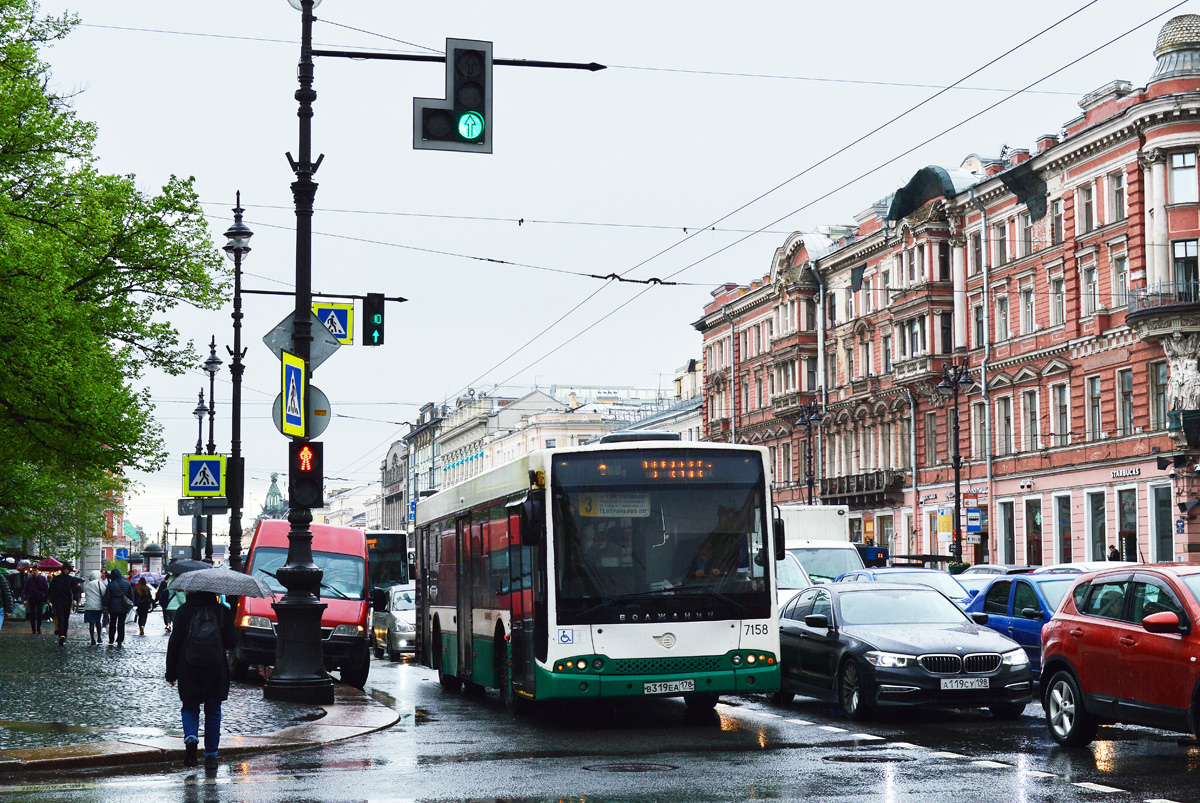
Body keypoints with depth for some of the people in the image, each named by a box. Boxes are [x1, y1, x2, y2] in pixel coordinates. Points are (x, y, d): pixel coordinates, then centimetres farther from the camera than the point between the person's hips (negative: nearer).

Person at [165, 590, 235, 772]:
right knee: (213, 712, 12)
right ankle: (211, 755, 10)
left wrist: (171, 673, 5)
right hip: (216, 669, 1)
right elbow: (230, 643, 1)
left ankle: (191, 737, -15)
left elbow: (174, 643, -1)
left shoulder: (184, 611, -1)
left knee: (189, 707, 14)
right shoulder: (223, 611, 0)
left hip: (189, 669, -1)